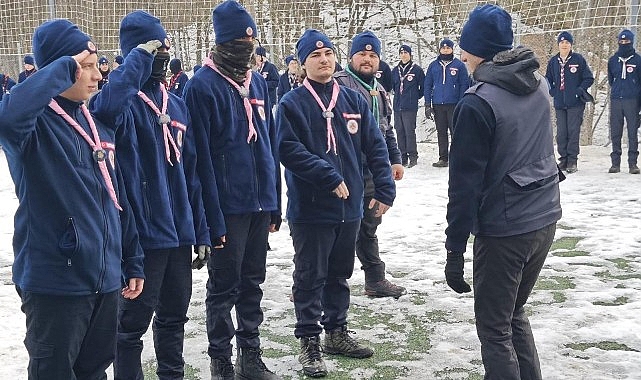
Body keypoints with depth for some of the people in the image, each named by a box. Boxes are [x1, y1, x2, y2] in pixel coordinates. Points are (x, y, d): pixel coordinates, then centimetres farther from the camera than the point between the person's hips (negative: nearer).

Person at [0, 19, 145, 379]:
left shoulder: (100, 125, 11)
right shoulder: (34, 123, -11)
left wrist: (133, 262, 15)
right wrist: (64, 67, -27)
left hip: (105, 278, 7)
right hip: (55, 281, -7)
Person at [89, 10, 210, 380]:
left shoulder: (177, 104, 11)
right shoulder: (125, 101, -10)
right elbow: (105, 109, -38)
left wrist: (201, 231, 12)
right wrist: (138, 57, -28)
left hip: (180, 231, 7)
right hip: (142, 231, -7)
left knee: (174, 315, 18)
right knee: (134, 320, 4)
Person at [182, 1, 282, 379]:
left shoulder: (258, 82, 8)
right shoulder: (202, 86, -12)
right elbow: (201, 157, -15)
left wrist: (275, 204, 11)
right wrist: (213, 218, -16)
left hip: (260, 203, 6)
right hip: (228, 206, -6)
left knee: (252, 283, 15)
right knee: (224, 287, 5)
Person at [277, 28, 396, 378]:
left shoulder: (353, 100, 7)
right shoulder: (292, 104, -7)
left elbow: (375, 147, 6)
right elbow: (289, 150, -16)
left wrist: (385, 189, -2)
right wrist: (329, 176, -21)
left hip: (349, 206, 5)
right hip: (310, 208, -5)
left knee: (339, 274, 17)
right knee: (311, 277, 3)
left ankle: (336, 332, 32)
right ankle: (309, 341, 14)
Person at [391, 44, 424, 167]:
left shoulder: (417, 69, -1)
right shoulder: (395, 70, 13)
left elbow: (423, 86, 5)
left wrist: (416, 96, 8)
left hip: (410, 106, -5)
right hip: (397, 106, 5)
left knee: (409, 131, -10)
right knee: (400, 132, 6)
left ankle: (413, 157, -4)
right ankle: (403, 158, 12)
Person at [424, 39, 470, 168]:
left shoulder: (459, 65, 1)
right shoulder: (433, 65, 8)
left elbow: (464, 85, 0)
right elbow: (427, 85, 9)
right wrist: (427, 105, 3)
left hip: (454, 104, -3)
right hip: (438, 105, 3)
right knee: (441, 133, 8)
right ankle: (443, 158, 13)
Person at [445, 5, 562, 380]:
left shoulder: (477, 104, -17)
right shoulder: (539, 84, 4)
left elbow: (465, 184, -16)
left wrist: (455, 251, -12)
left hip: (503, 230, -7)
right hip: (545, 219, 7)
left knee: (495, 329, 4)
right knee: (515, 313, 22)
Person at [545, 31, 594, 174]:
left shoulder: (579, 59, 0)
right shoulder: (553, 61, 10)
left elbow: (589, 78, 3)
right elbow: (548, 80, 21)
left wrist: (580, 90, -8)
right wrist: (553, 92, 6)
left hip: (575, 103, -3)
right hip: (559, 104, 4)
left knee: (573, 131, -5)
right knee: (561, 132, 4)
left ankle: (572, 160, -1)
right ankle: (563, 159, 13)